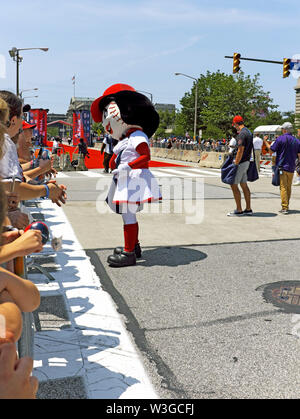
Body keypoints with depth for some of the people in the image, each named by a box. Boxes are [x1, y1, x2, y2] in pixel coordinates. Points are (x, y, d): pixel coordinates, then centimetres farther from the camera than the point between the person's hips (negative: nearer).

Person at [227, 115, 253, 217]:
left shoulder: (242, 133, -17)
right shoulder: (249, 132, 14)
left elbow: (240, 150, -23)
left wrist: (236, 163, -19)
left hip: (240, 162, -10)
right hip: (246, 162, 10)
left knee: (234, 185, -4)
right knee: (244, 185, 13)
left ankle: (239, 210, -2)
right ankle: (248, 209, 18)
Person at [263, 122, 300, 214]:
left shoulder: (281, 139, -8)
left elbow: (271, 150, -5)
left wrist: (265, 141, 8)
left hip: (282, 167, -5)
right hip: (291, 168, 5)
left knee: (283, 187, -6)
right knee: (289, 188, 14)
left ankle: (284, 208, -10)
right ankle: (287, 206, 23)